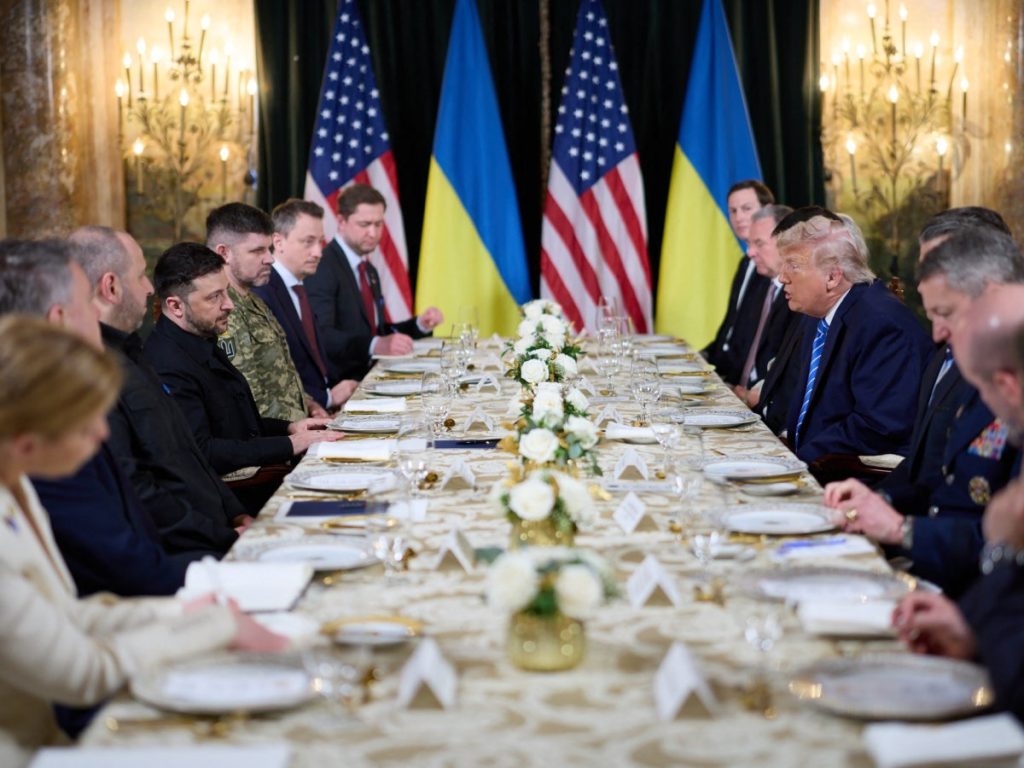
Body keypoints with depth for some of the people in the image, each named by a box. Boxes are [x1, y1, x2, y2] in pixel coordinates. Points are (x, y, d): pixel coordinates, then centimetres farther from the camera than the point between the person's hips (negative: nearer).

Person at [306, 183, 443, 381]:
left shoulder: (370, 271, 19)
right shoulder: (322, 268, -12)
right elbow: (321, 335, -25)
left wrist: (420, 325, 7)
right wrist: (376, 345, -39)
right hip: (339, 383, -9)